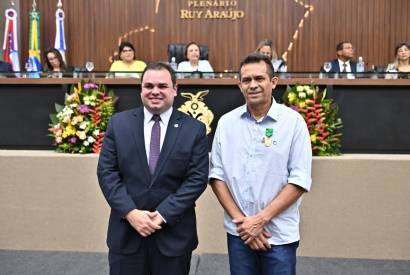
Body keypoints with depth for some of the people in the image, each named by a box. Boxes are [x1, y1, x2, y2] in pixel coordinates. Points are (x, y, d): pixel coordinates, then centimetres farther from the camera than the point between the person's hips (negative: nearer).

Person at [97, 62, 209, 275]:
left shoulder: (194, 129, -2)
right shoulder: (118, 123, 2)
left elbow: (197, 178, -7)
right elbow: (106, 172, -1)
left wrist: (163, 214, -14)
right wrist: (130, 212, -13)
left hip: (174, 234, 0)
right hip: (126, 232, 1)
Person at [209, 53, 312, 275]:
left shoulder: (293, 121, -6)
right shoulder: (226, 122, 1)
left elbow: (300, 180, -9)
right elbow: (217, 175, 2)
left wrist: (261, 219, -12)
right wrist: (240, 220, -6)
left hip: (279, 234, -2)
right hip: (238, 232, 2)